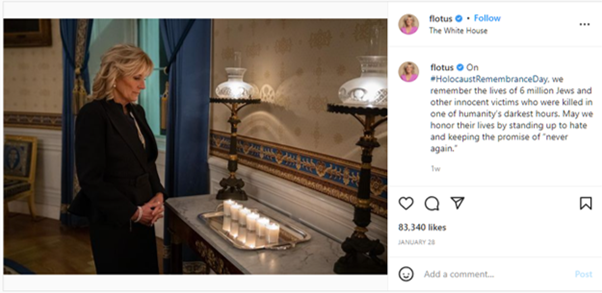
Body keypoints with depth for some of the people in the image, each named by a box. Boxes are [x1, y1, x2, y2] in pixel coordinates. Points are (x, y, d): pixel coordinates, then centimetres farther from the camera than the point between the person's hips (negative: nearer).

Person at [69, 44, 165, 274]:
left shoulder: (136, 112, 8)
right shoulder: (93, 114, -15)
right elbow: (91, 179, -18)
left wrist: (158, 194, -2)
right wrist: (133, 212, -16)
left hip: (142, 218, 7)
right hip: (114, 221, -7)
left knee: (146, 270, 16)